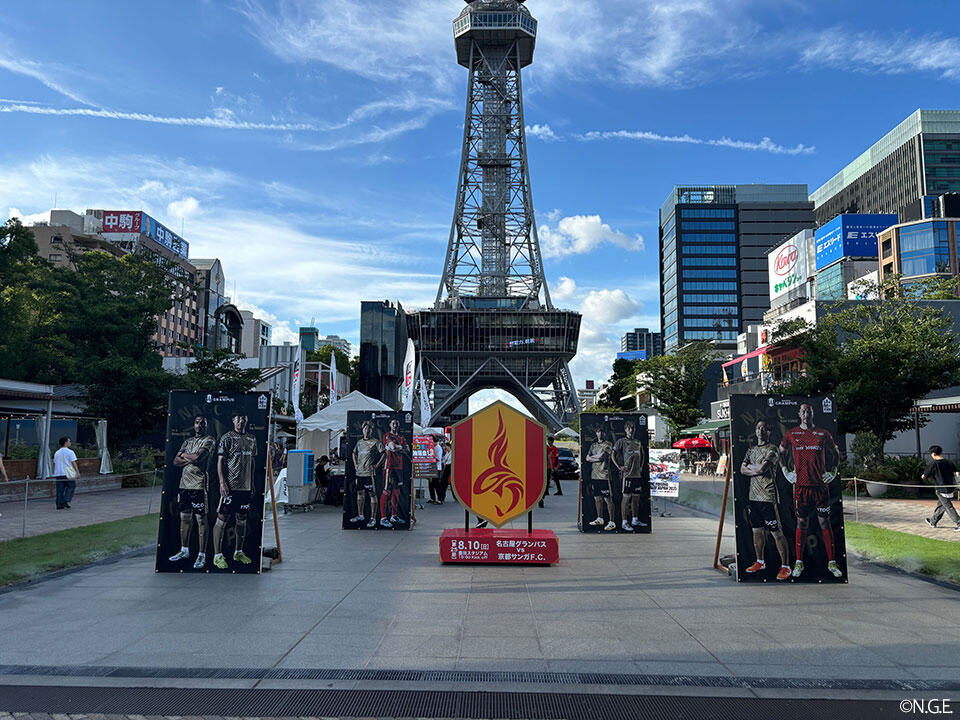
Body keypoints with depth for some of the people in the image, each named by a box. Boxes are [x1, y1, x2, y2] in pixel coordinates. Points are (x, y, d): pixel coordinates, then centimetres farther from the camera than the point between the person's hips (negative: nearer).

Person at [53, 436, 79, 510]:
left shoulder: (56, 453, 14)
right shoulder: (70, 452, -6)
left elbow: (54, 464, 17)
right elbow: (73, 463, -9)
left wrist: (54, 473, 24)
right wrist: (77, 472, -6)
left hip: (58, 474, 6)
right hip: (67, 473, -6)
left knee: (60, 489, 7)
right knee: (71, 486, 7)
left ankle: (59, 505, 7)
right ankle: (66, 501, -6)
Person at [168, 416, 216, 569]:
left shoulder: (209, 440, -3)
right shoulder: (187, 441, 17)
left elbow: (198, 457, -17)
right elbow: (175, 461, 10)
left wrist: (184, 455, 1)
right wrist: (190, 459, -7)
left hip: (199, 485, -7)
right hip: (184, 483, 7)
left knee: (201, 520, -4)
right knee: (185, 518, 14)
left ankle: (202, 555, 0)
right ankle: (184, 551, 26)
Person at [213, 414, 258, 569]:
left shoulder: (252, 439, 14)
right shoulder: (227, 438, -3)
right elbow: (220, 461, -7)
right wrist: (222, 482, -15)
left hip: (246, 486, 6)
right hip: (229, 486, -6)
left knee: (242, 520, 12)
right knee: (222, 520, -4)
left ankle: (238, 552, 22)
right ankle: (217, 555, 1)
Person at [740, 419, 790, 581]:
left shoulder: (772, 449, -6)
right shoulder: (751, 450, 16)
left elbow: (762, 468, -18)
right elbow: (742, 470, 8)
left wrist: (750, 467, 0)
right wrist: (757, 470, -8)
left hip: (768, 497, -7)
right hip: (753, 496, 7)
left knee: (777, 533, -5)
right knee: (757, 530, 15)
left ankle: (785, 566, 2)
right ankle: (760, 562, 27)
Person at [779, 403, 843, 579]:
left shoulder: (823, 434, 7)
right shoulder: (790, 434, 6)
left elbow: (836, 454, 17)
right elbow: (781, 453, 17)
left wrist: (832, 473, 7)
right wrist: (787, 472, 8)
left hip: (821, 485, 0)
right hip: (800, 485, 0)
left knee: (825, 523, 2)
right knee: (802, 523, 4)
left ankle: (831, 562, 9)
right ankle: (799, 562, 11)